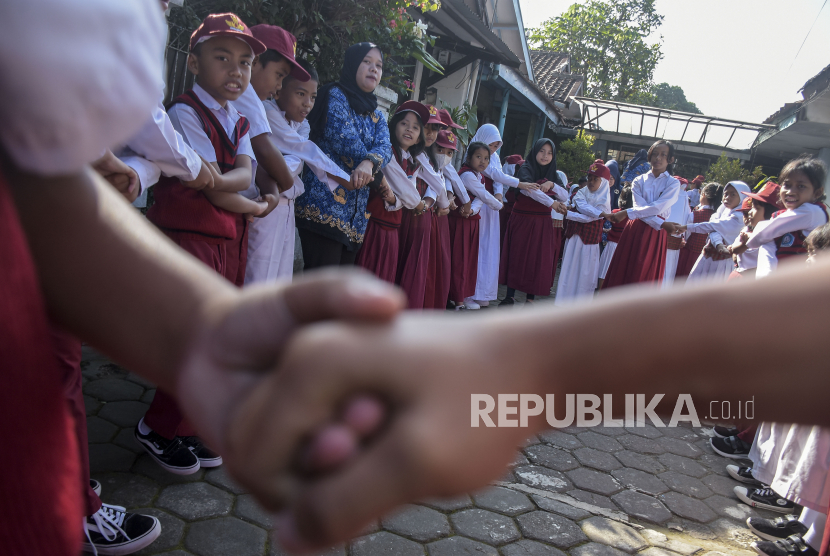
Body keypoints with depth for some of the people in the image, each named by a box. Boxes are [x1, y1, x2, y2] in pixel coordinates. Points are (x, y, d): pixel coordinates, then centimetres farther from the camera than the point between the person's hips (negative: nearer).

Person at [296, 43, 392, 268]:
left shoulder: (378, 117, 22)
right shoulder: (336, 95, 2)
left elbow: (385, 148, 0)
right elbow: (342, 136, -14)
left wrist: (369, 162, -24)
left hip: (356, 214, 7)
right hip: (324, 204, -7)